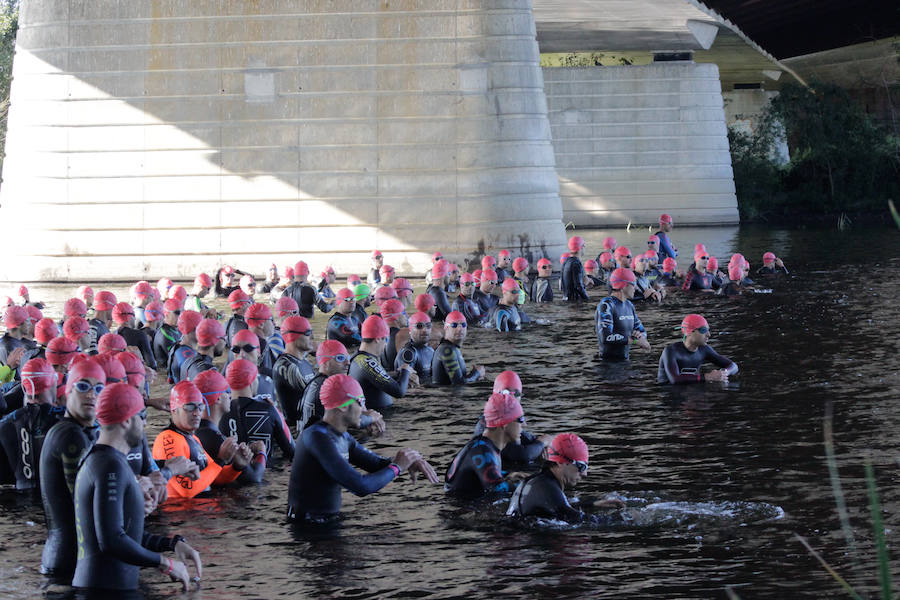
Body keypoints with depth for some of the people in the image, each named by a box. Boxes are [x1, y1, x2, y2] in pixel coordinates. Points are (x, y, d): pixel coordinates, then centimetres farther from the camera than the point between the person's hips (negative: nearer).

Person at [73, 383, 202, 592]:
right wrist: (166, 563, -13)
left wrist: (173, 543, 9)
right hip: (107, 589, -10)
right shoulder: (111, 466, -14)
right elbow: (111, 540, -23)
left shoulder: (97, 460, 18)